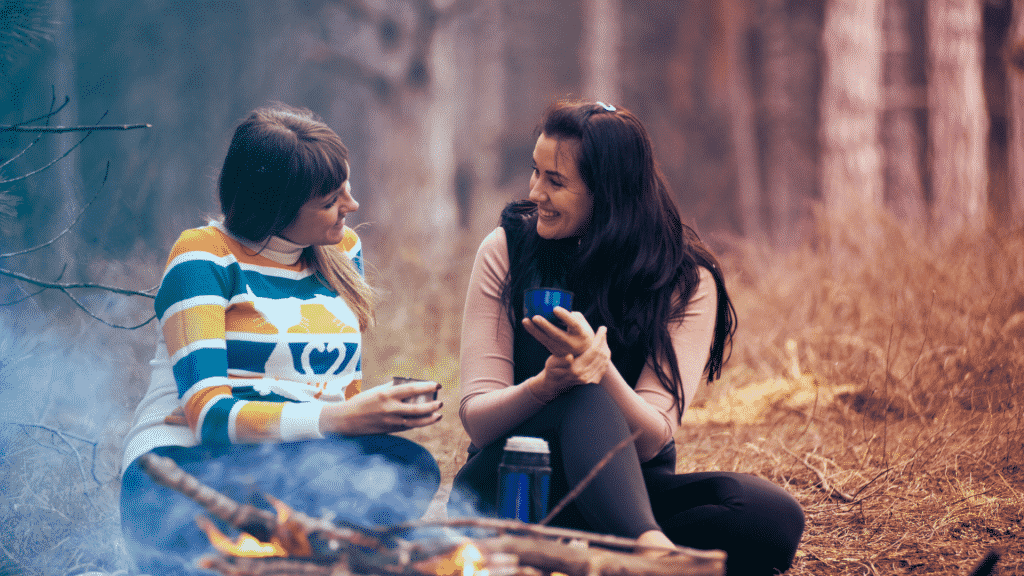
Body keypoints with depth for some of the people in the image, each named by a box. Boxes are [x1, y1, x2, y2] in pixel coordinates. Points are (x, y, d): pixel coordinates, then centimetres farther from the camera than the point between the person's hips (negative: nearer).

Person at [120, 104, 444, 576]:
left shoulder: (342, 249, 16)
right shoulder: (204, 256, -4)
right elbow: (208, 413, -15)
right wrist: (339, 420, -27)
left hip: (305, 465, 6)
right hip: (185, 467, -6)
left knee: (410, 467, -29)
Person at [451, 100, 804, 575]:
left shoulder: (687, 281, -5)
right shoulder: (506, 250, -4)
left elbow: (650, 440, -15)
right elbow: (475, 419, -10)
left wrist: (600, 367, -35)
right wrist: (546, 385, -32)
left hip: (628, 491, 2)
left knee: (774, 515, -27)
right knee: (585, 399, -35)